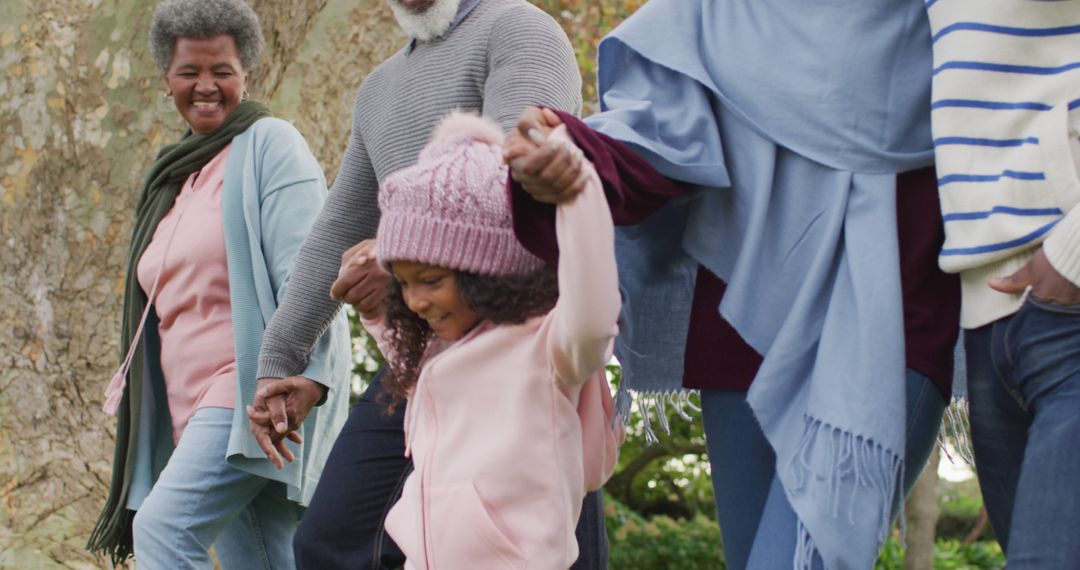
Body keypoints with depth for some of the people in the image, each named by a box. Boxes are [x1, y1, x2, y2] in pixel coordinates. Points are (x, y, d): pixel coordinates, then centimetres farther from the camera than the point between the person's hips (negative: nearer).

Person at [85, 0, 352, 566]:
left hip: (253, 389, -8)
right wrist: (130, 385, 23)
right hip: (192, 408, 8)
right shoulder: (176, 174, 22)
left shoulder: (268, 144, -2)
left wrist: (291, 380, -23)